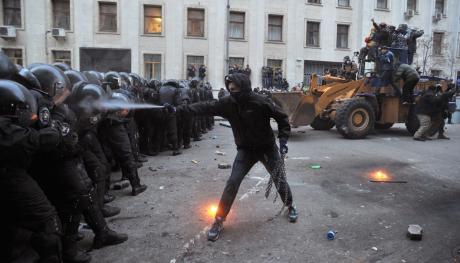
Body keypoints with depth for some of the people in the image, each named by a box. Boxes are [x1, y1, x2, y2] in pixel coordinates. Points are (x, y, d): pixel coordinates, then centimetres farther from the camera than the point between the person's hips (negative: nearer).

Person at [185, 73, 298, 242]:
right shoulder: (228, 103, -12)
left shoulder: (260, 102, -22)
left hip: (267, 147, -1)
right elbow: (207, 107, -19)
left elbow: (282, 117, -12)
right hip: (245, 150, 2)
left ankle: (290, 206, 41)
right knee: (232, 182, -9)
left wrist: (283, 139, -19)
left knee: (279, 179, 12)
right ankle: (219, 220, 3)